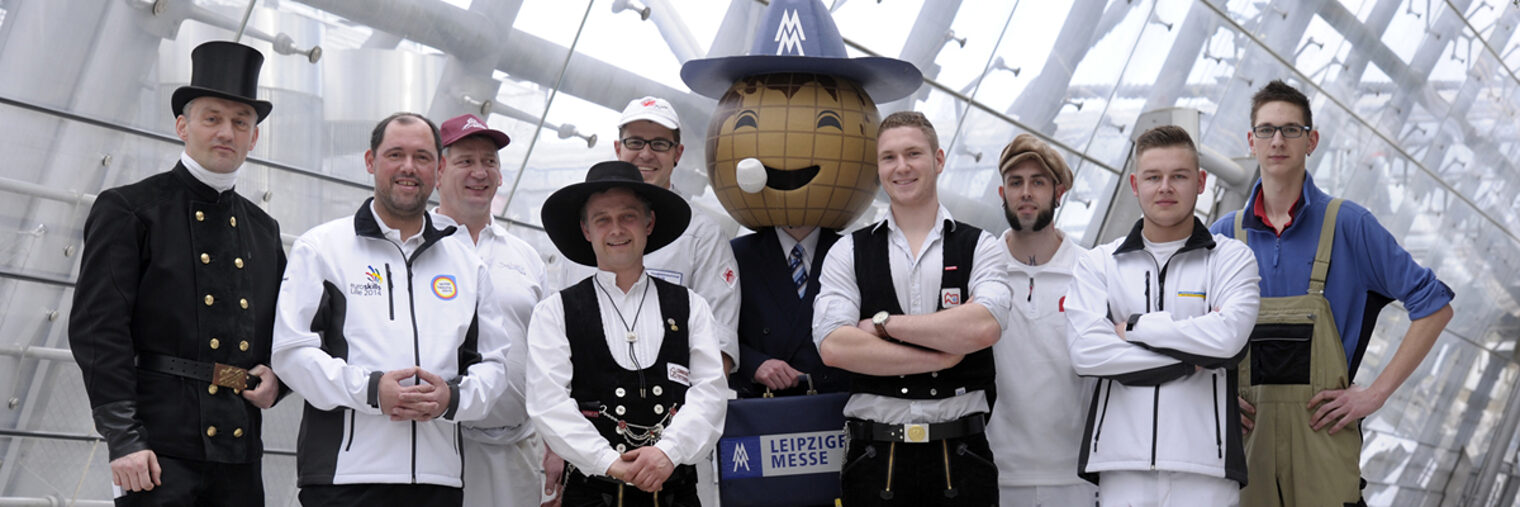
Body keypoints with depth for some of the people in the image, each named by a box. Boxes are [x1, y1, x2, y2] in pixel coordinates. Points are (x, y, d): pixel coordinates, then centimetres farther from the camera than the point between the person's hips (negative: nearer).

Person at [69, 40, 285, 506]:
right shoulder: (128, 209, 2)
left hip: (240, 451, 5)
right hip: (159, 448, -5)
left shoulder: (263, 231, 19)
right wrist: (122, 438, -14)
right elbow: (98, 328, -6)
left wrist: (276, 378, 4)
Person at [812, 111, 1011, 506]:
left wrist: (883, 323, -6)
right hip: (876, 457, 0)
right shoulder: (848, 254, 9)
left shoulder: (980, 248, 8)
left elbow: (982, 328, -11)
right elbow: (833, 347, -7)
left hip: (960, 457, 0)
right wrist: (939, 358, -8)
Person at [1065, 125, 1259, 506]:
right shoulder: (1097, 264, 11)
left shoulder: (1232, 258, 8)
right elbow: (1086, 352, -5)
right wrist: (1193, 359, -6)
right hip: (1122, 465, 1)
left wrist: (1134, 327, -4)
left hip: (1204, 465, -1)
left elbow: (1228, 336, -11)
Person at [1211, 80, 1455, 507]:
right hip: (1247, 430, 3)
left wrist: (1376, 393, -3)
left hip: (1321, 428, -2)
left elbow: (1434, 306, 2)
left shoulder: (1348, 224, 2)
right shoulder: (1225, 234, 10)